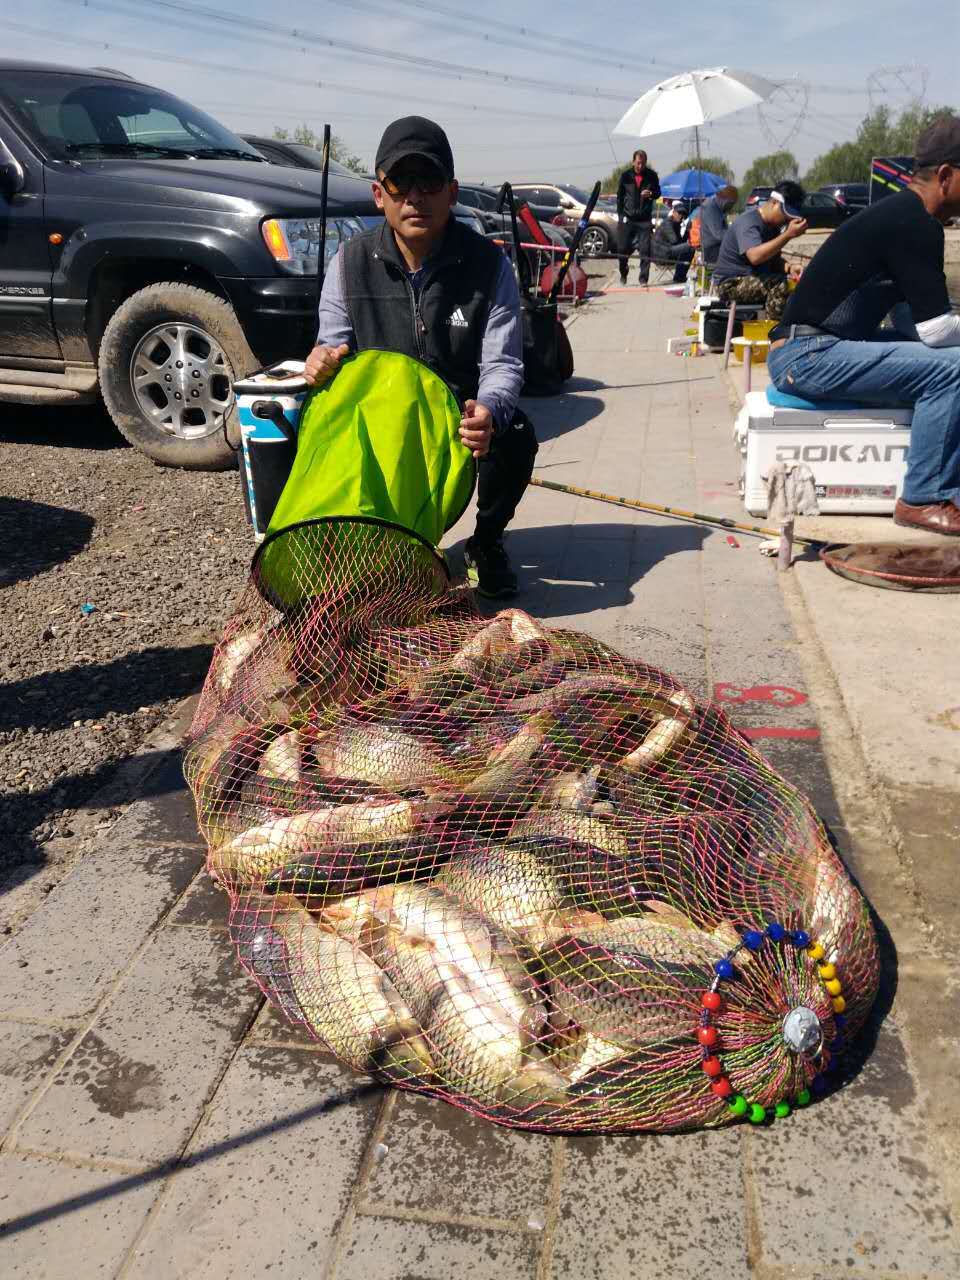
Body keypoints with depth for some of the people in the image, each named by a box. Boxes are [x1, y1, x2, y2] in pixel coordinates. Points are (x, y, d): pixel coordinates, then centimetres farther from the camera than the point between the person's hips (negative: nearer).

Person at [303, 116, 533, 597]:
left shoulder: (487, 264, -9)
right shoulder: (350, 263, -4)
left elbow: (502, 363, -14)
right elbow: (332, 345, 0)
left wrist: (488, 412, -39)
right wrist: (322, 359, -28)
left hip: (464, 413, -1)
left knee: (515, 438, -32)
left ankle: (486, 542, 2)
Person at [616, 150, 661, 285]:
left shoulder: (652, 175, 2)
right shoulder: (625, 176, 2)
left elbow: (658, 193, 10)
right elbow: (620, 196, 9)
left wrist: (651, 194, -13)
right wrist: (620, 214, 4)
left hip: (645, 219, -1)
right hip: (628, 218, 1)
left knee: (645, 250, -7)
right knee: (624, 249, 5)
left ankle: (643, 278, -2)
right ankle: (623, 275, 26)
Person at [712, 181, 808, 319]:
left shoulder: (773, 225, 9)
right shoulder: (748, 222, -19)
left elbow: (774, 260, 14)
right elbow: (755, 256, -37)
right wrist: (788, 235, -39)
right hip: (731, 283, -9)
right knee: (781, 284, -29)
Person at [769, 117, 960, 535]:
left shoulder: (901, 214, 18)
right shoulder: (916, 225, -13)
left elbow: (914, 320, 20)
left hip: (812, 350, 11)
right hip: (808, 355, -11)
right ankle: (922, 500, -9)